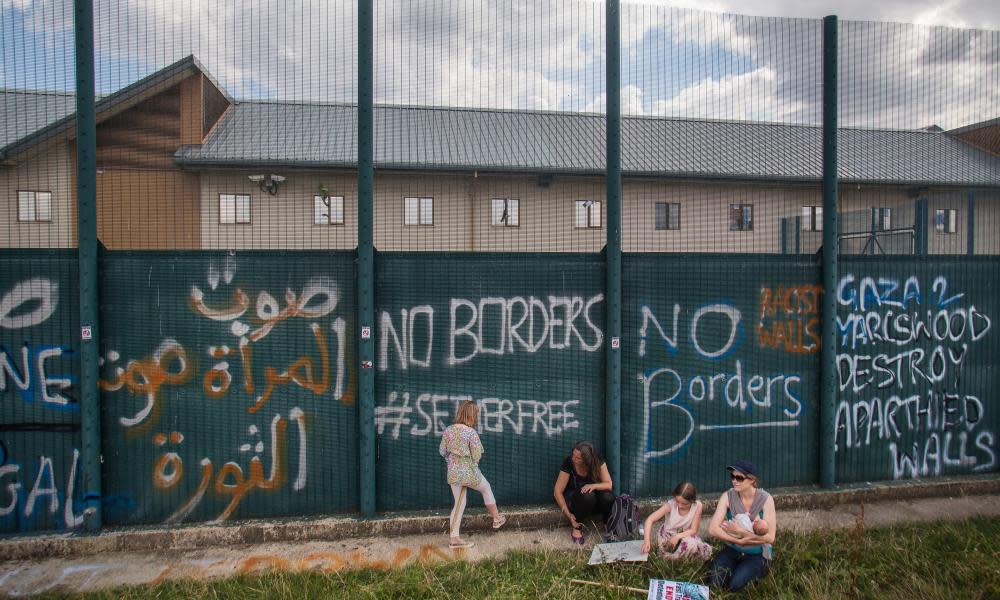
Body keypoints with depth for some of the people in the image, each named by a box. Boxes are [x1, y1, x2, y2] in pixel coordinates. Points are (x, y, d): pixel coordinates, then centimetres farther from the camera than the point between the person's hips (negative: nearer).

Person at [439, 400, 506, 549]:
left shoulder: (448, 430, -5)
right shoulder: (471, 432, -21)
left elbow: (442, 451, 4)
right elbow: (477, 456, -19)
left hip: (453, 474, 5)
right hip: (470, 473, -4)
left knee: (459, 504, 17)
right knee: (486, 489, 24)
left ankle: (454, 538, 17)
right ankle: (497, 518, 40)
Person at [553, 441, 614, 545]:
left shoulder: (598, 462, -16)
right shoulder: (569, 463, -23)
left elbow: (608, 484, -16)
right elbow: (558, 492, -18)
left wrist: (594, 486, -37)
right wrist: (568, 514, -24)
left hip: (595, 503, 3)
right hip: (573, 499, -3)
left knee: (608, 497, -31)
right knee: (587, 495, -37)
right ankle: (577, 528, -15)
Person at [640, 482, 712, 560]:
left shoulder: (697, 506, -21)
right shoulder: (670, 504, -23)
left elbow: (693, 530, -15)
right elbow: (650, 520, -25)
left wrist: (678, 537, -30)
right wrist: (646, 540, -36)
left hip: (685, 536, 3)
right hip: (668, 536, -3)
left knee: (691, 543, -28)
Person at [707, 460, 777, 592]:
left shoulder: (765, 499, -16)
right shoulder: (728, 496, -11)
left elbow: (770, 538, -19)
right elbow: (713, 529, -16)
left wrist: (740, 531, -24)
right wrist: (739, 541, -26)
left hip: (757, 554, -2)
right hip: (732, 550, 2)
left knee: (735, 585, -22)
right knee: (715, 582, -19)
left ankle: (755, 571, 9)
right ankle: (735, 567, 11)